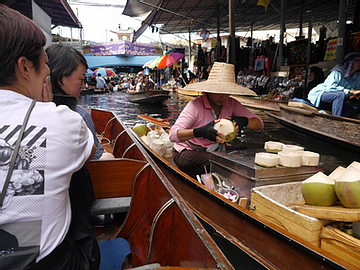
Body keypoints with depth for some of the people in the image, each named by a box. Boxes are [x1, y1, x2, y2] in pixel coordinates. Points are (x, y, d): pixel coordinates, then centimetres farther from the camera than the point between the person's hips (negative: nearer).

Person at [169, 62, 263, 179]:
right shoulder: (196, 105, -19)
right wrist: (200, 132, -45)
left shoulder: (232, 104, -3)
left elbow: (259, 124, -4)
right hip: (188, 153, -5)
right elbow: (173, 134, -27)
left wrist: (243, 121, -28)